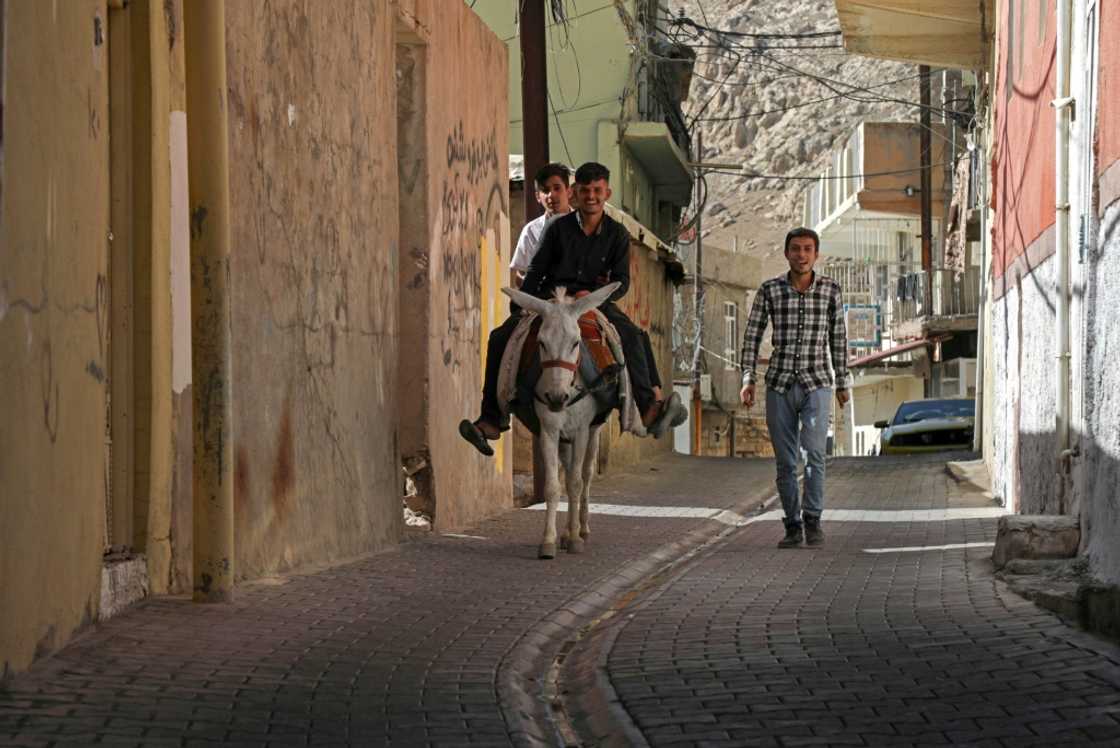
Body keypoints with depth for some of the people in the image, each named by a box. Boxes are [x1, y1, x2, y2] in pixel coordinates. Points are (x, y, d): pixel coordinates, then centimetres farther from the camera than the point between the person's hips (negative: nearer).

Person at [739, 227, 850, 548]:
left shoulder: (830, 290, 1)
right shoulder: (770, 290, -1)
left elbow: (838, 338, 9)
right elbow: (752, 336, 2)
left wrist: (842, 382, 13)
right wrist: (748, 379, -6)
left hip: (816, 384, -1)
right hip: (780, 385, 1)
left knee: (814, 453, -18)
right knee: (785, 462, 5)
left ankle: (813, 520, -7)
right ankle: (793, 527, 14)